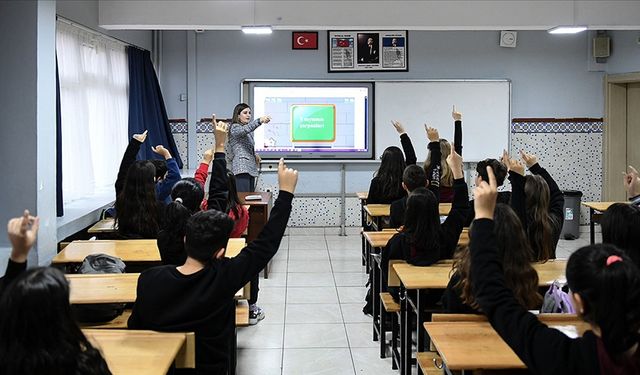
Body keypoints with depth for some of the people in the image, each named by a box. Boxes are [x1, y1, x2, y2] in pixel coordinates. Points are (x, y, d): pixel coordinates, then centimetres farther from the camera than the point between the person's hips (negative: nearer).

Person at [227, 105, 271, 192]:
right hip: (242, 169, -9)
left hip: (251, 169, 9)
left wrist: (254, 155, 8)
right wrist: (259, 120, -42)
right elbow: (246, 129, -26)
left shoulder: (249, 132, 24)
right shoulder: (235, 127, -4)